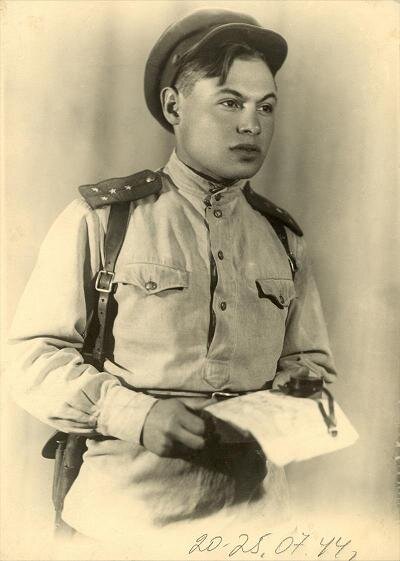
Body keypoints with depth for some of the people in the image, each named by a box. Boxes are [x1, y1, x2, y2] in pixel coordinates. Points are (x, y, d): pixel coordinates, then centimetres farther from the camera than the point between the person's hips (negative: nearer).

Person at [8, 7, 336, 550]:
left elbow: (309, 362, 14)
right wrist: (135, 413, -20)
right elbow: (35, 356, -6)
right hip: (125, 506, -3)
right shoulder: (99, 219, -6)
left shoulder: (284, 239, 7)